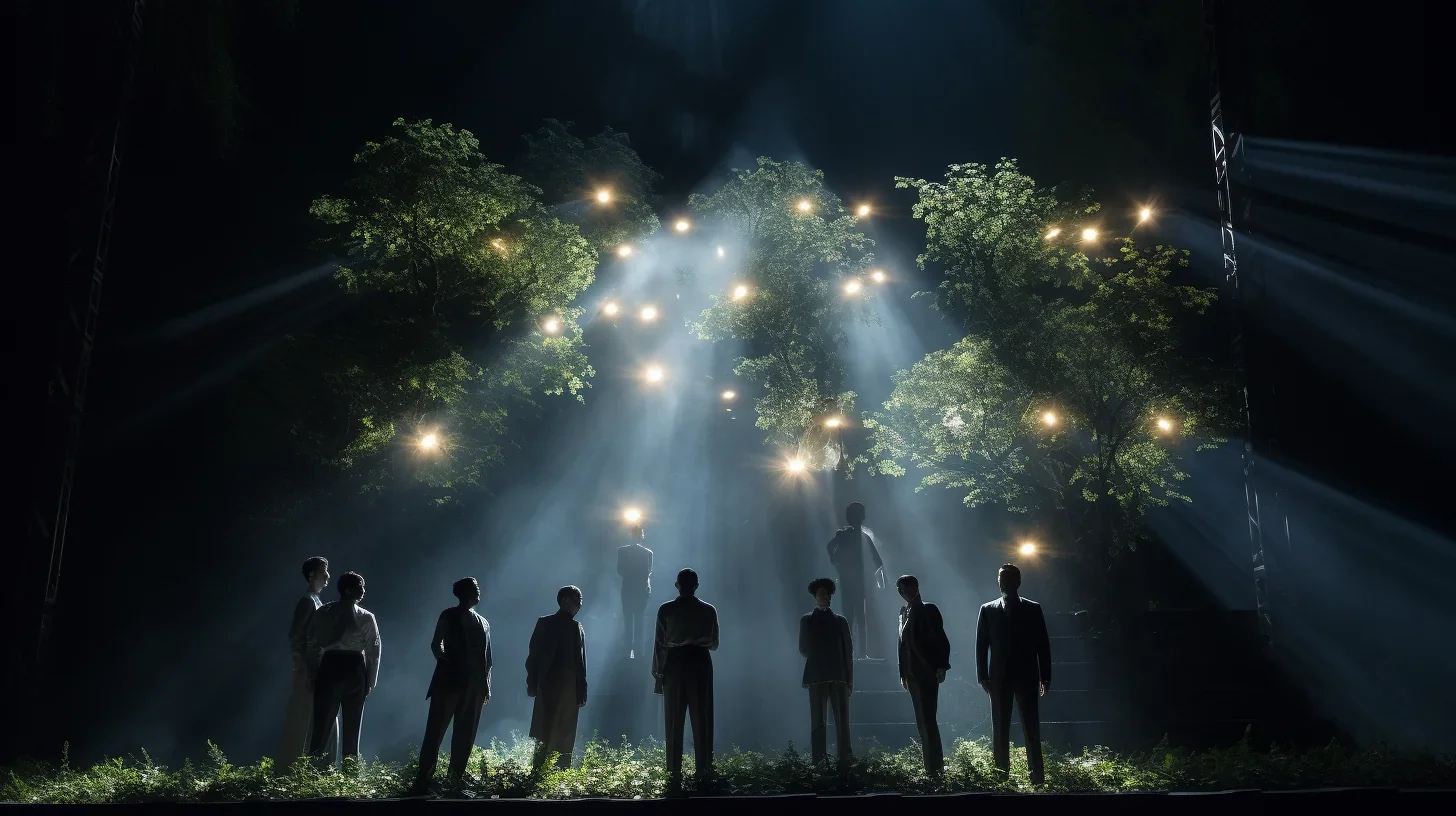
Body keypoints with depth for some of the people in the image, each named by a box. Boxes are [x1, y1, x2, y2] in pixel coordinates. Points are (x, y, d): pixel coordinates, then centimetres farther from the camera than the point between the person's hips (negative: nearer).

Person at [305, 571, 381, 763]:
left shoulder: (323, 612, 4)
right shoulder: (367, 618, -1)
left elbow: (312, 644, -1)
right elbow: (373, 652, -2)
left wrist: (314, 674, 1)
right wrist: (370, 681, 4)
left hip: (330, 668, 1)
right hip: (355, 670, -1)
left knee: (322, 723, 4)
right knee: (352, 726, 10)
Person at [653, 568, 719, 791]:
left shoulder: (666, 610, -2)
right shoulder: (709, 611, 3)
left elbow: (660, 644, -3)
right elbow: (714, 644, 11)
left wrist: (658, 674, 3)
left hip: (674, 664, -1)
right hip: (700, 664, 1)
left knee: (674, 724, 4)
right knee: (702, 722, 4)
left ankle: (674, 777, 3)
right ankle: (704, 775, 1)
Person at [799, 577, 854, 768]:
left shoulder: (840, 621, 12)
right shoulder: (807, 621, 10)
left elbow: (848, 651, 11)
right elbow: (803, 649, 8)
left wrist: (849, 679, 10)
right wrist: (815, 658, -5)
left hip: (838, 677, 1)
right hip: (816, 677, -1)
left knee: (842, 720, -3)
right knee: (817, 721, -2)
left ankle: (844, 760, -4)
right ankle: (819, 762, -3)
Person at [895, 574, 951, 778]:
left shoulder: (928, 610, -6)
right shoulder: (904, 612, 13)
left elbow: (941, 640, -10)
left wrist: (941, 668, -16)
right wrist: (903, 673, 13)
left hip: (927, 672, -7)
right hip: (912, 674, 7)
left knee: (927, 719, -8)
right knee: (923, 720, 11)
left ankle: (935, 766, -4)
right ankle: (932, 764, 18)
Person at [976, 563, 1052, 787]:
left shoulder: (1033, 609, 6)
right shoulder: (988, 610, 7)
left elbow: (1043, 643, 5)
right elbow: (981, 645, 4)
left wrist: (1045, 676, 0)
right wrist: (983, 676, -3)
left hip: (1027, 675, -1)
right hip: (999, 676, 1)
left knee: (1031, 727, -1)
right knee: (1000, 728, 2)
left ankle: (1037, 776, 2)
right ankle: (1001, 774, 6)